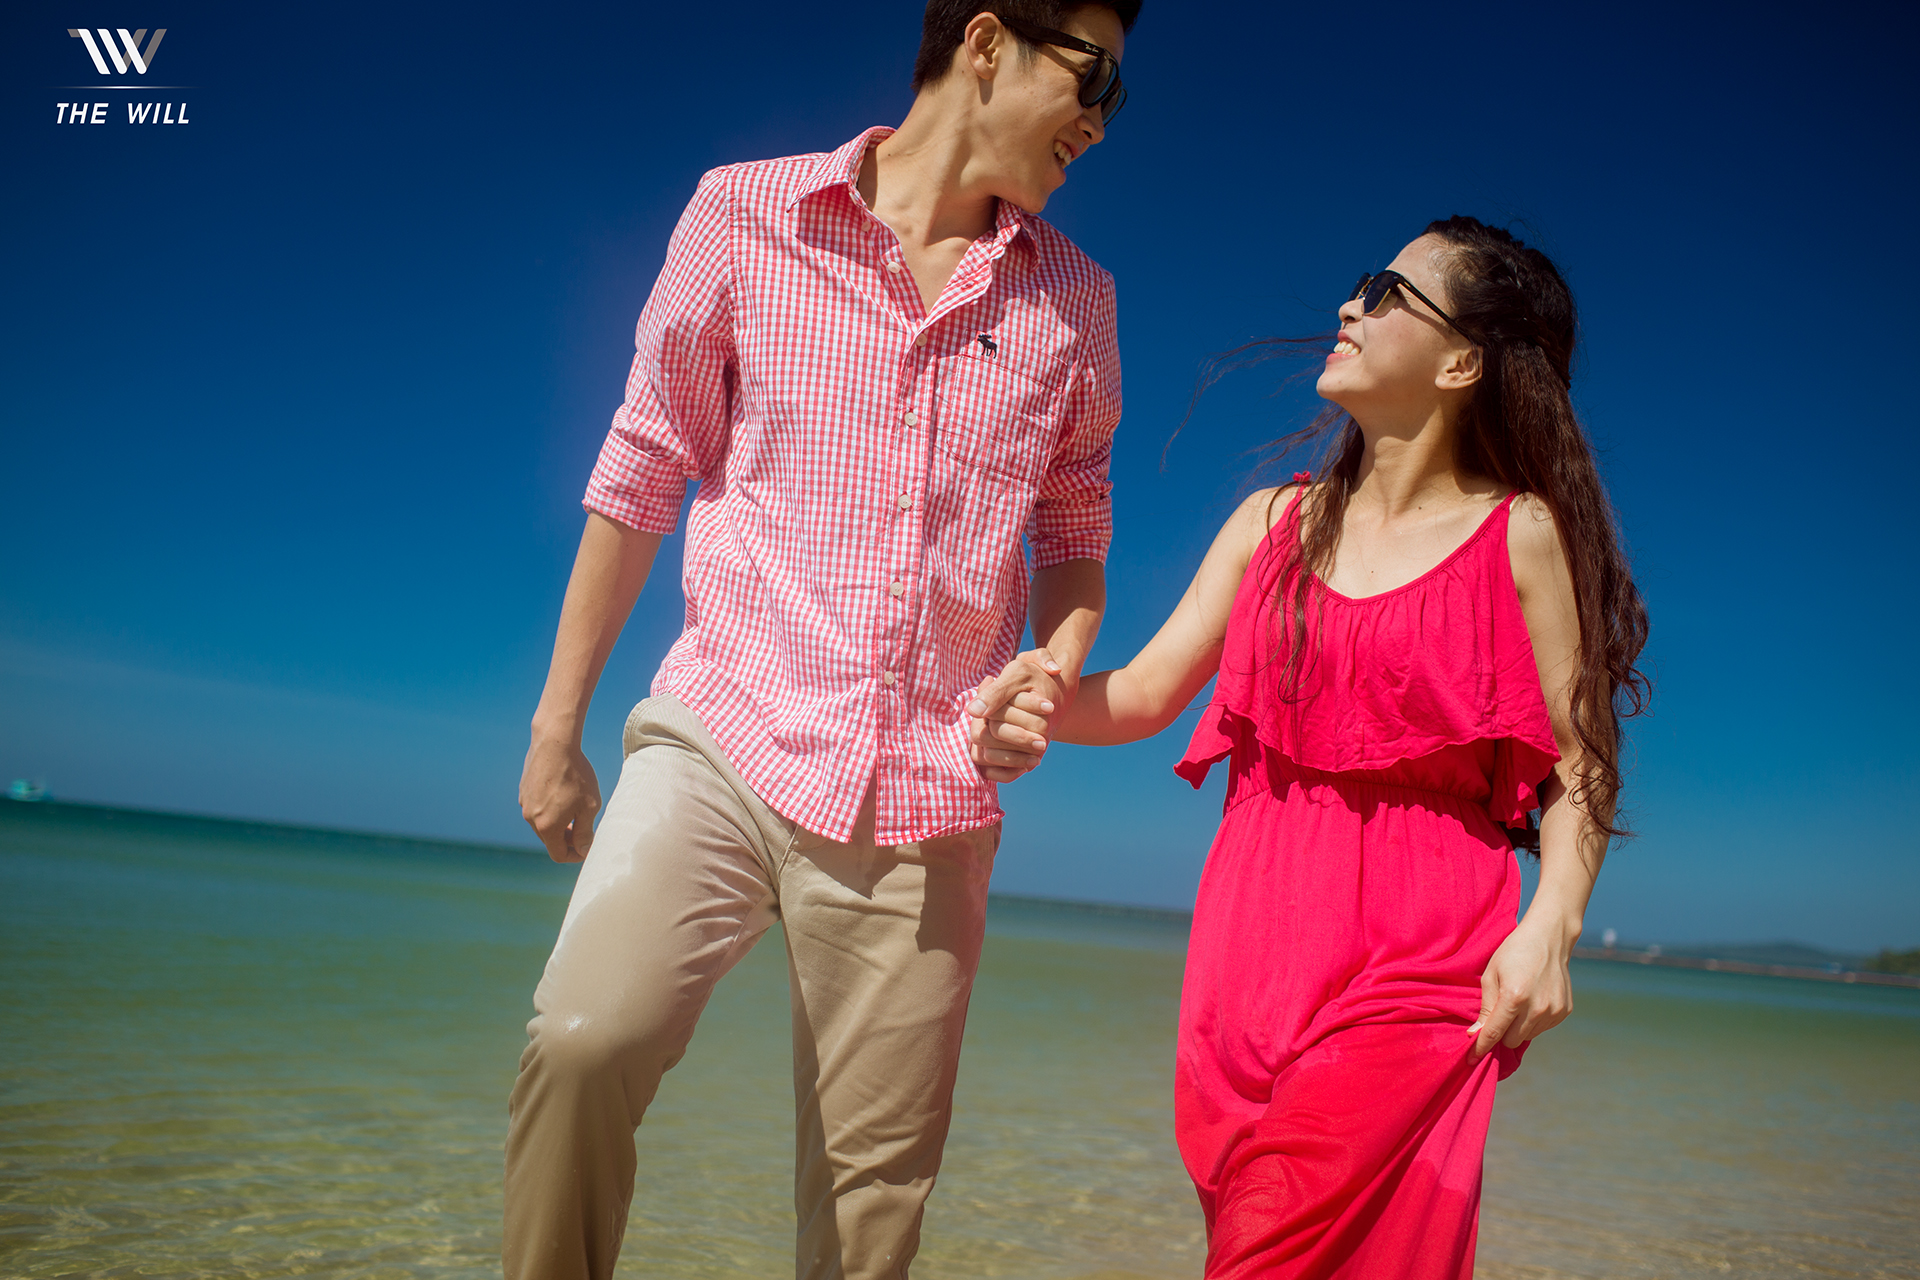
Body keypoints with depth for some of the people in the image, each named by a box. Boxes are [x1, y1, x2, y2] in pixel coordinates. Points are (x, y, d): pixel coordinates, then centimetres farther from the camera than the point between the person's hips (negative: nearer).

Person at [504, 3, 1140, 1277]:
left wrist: (1054, 683, -2)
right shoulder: (747, 214, 3)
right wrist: (557, 727, 6)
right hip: (725, 739, -2)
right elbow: (639, 474, 5)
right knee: (583, 1043, -24)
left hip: (923, 799, 2)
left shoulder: (1074, 300, 10)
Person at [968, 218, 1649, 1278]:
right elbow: (1146, 692, 8)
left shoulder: (1518, 535, 1)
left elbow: (1579, 764, 2)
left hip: (1414, 956, -4)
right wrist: (1044, 702, -12)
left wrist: (1551, 923, -14)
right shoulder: (1274, 522, 12)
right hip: (1253, 938, 4)